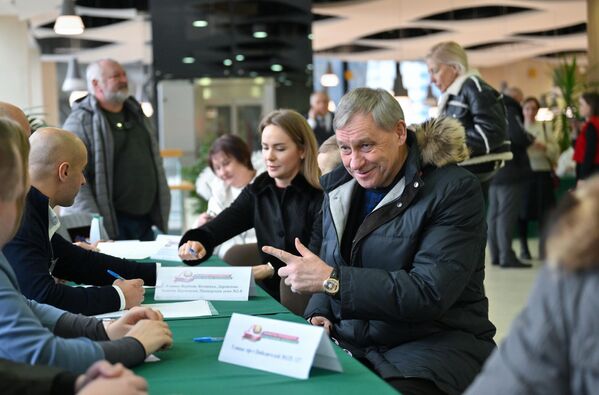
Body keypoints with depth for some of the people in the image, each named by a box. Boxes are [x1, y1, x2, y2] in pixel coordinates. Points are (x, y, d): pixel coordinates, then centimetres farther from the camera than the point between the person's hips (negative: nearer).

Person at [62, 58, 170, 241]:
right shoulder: (80, 122, -7)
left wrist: (161, 211, 14)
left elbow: (155, 163, 21)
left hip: (145, 222, 7)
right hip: (110, 226, -7)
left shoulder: (137, 114, 16)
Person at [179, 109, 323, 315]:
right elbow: (220, 225, -7)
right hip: (270, 295, 5)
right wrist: (197, 241, -26)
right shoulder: (257, 191, 9)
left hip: (306, 302, -5)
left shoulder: (320, 197, -10)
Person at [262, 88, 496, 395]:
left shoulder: (454, 189, -11)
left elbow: (430, 292, -20)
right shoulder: (339, 188, 11)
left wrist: (332, 279, -22)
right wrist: (318, 314, -2)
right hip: (350, 344, 6)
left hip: (434, 344, -5)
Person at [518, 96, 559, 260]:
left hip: (542, 174, 1)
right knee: (523, 212, 1)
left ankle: (544, 248, 4)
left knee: (544, 213, -3)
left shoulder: (545, 128, 9)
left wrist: (544, 147, -14)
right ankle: (524, 248, 13)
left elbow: (556, 151, 4)